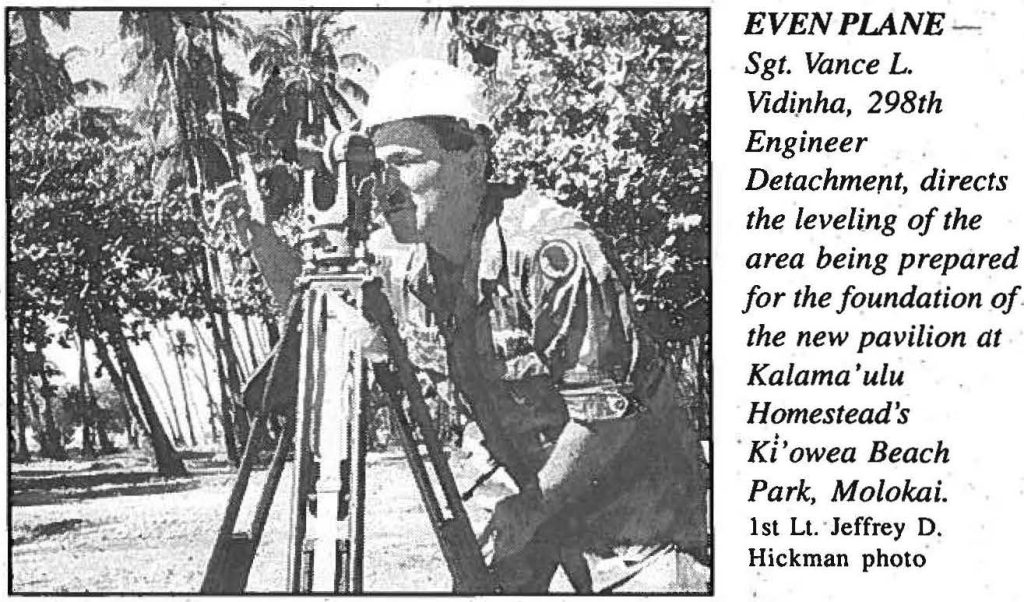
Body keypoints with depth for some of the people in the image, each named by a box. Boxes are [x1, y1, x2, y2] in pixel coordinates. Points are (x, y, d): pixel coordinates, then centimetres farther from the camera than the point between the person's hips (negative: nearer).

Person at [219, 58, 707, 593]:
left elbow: (609, 412, -26)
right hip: (540, 492, 7)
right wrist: (259, 229, -11)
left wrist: (530, 509, -17)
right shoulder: (419, 254, -3)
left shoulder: (550, 249, -28)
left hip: (629, 487, -7)